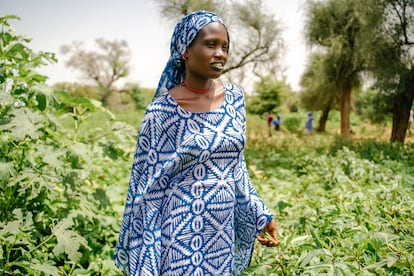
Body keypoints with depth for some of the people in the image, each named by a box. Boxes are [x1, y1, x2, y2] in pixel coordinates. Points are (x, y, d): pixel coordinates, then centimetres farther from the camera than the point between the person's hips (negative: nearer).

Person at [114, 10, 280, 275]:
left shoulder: (235, 97, 1)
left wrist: (261, 215, 8)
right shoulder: (163, 111, -14)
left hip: (223, 230, 5)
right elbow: (148, 187, -10)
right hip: (183, 232, -5)